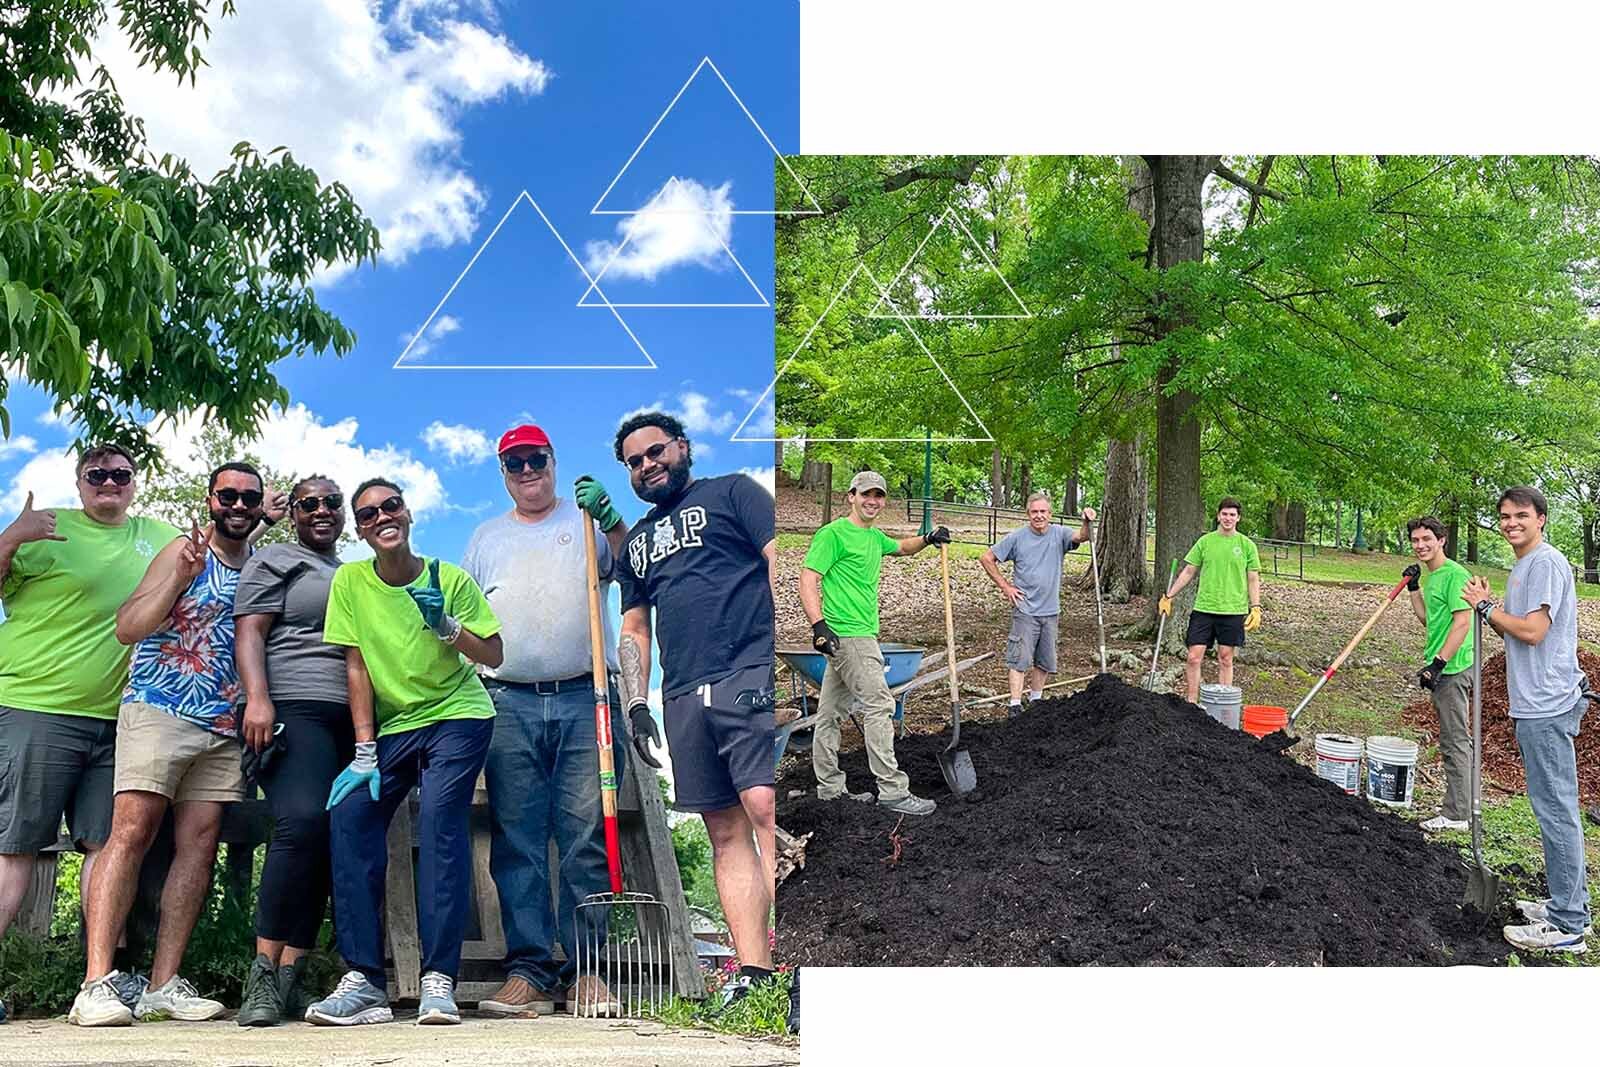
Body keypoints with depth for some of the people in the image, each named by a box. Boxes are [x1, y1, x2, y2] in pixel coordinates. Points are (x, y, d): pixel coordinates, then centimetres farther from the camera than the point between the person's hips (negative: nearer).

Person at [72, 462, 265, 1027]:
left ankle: (164, 985, 2)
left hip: (223, 726, 5)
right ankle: (96, 984, -15)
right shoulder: (185, 552, 0)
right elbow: (127, 628, -9)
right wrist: (181, 577, -20)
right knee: (131, 831, -14)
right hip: (158, 711, -5)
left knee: (199, 843, -1)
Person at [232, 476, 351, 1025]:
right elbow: (249, 631, -1)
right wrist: (257, 698, -17)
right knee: (302, 824, -24)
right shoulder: (274, 561, 11)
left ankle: (290, 978, -3)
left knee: (336, 844, -4)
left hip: (353, 722, 6)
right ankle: (263, 974, -19)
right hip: (294, 711, -6)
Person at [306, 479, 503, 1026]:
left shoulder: (450, 579, -7)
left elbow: (494, 655, -3)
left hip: (458, 717, -3)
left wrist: (448, 627, -22)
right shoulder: (350, 580, -2)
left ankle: (439, 979, -22)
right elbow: (356, 667, -3)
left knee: (439, 818, -23)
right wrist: (364, 752, -8)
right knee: (351, 812, -18)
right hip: (392, 724, 3)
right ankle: (365, 979, -15)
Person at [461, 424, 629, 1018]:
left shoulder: (587, 521, 13)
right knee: (515, 841, -1)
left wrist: (610, 518, -21)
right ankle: (528, 969, 3)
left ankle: (587, 969, 1)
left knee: (587, 838, -4)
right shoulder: (487, 538, 22)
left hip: (585, 699, -2)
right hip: (509, 703, 3)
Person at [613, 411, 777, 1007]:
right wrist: (636, 705, 13)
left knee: (765, 808, -18)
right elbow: (634, 631, 26)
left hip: (750, 675, -6)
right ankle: (752, 973, 1)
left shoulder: (732, 493, 10)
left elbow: (780, 560, -1)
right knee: (726, 834, 2)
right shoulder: (636, 541, 27)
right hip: (683, 696, 6)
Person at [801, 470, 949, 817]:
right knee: (879, 706, -10)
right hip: (850, 635, -9)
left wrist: (928, 539, 18)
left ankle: (830, 789, 18)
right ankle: (892, 792, -8)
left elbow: (902, 547, 38)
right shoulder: (833, 534, -10)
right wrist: (818, 625, -27)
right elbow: (808, 580, -16)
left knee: (831, 712, 13)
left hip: (862, 634, 9)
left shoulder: (875, 537, 17)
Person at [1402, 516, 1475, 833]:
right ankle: (1465, 803, 28)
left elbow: (1462, 622, -21)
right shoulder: (1432, 576, 14)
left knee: (1454, 742, -4)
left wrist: (1437, 663, -23)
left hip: (1452, 668, -10)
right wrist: (1414, 588, 12)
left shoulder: (1454, 574, -15)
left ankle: (1456, 815, 1)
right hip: (1443, 669, 10)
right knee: (1458, 738, 18)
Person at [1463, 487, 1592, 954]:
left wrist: (1486, 608, -9)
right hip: (1538, 704, 11)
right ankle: (1569, 903, 25)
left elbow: (1532, 631, -21)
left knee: (1555, 808, -7)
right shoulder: (1524, 566, 18)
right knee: (1556, 806, 16)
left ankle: (1566, 925, -2)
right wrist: (1490, 606, 7)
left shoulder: (1546, 562, -14)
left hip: (1546, 707, -11)